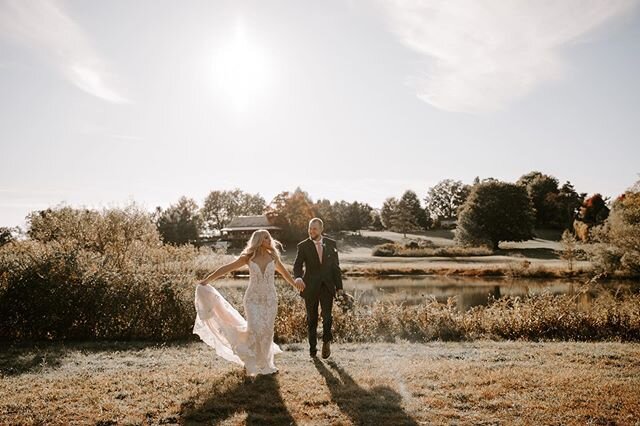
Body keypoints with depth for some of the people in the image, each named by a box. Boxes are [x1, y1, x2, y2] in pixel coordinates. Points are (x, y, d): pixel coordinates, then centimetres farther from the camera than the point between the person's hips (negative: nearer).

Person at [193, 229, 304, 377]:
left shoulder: (273, 256, 2)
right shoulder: (248, 257, -5)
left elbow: (284, 271, 21)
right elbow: (226, 268, -2)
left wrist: (294, 284, 33)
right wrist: (207, 280, -5)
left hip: (270, 299, 2)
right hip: (253, 299, -2)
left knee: (267, 331, 5)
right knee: (255, 330, -15)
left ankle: (264, 363, 24)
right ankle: (250, 361, 6)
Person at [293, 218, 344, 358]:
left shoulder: (331, 244, 4)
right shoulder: (303, 246, -3)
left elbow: (336, 266, 7)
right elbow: (297, 265, -10)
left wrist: (339, 287, 5)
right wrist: (298, 277, -33)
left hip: (327, 286, 1)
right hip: (310, 287, 0)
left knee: (327, 316, -10)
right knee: (311, 319, 9)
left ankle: (326, 341, 15)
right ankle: (312, 347, 25)